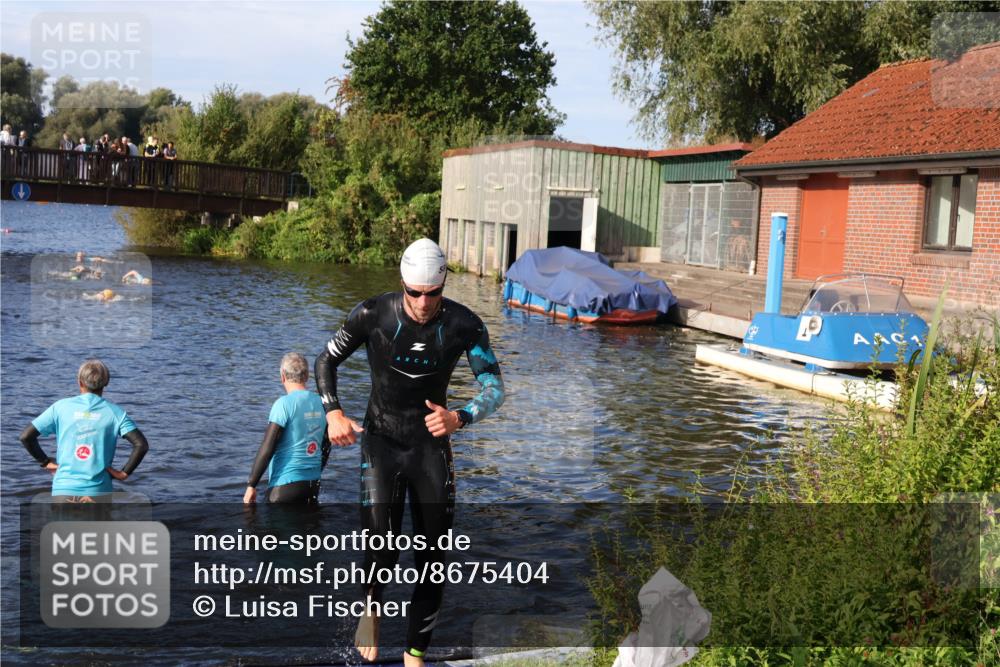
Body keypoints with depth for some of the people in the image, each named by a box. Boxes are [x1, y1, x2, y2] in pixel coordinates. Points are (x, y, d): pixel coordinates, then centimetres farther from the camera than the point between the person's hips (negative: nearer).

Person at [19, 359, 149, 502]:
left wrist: (45, 462, 11)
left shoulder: (61, 407, 3)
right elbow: (141, 445, -11)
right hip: (98, 491, -1)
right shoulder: (114, 412, -1)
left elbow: (26, 436, 2)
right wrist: (124, 473, -1)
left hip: (64, 489, 1)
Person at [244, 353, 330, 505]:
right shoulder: (320, 403, 6)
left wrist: (251, 485, -9)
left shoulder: (284, 404, -13)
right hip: (313, 483, 7)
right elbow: (326, 447, 14)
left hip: (285, 484, -6)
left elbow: (267, 448, -15)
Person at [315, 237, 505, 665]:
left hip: (432, 446, 2)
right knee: (382, 549, -19)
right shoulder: (372, 315, -14)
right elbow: (326, 361, 0)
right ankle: (371, 607, 16)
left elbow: (494, 389, -12)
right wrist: (333, 413, -16)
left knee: (433, 560, 2)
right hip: (381, 442, -1)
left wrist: (459, 418, -32)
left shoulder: (464, 325, -13)